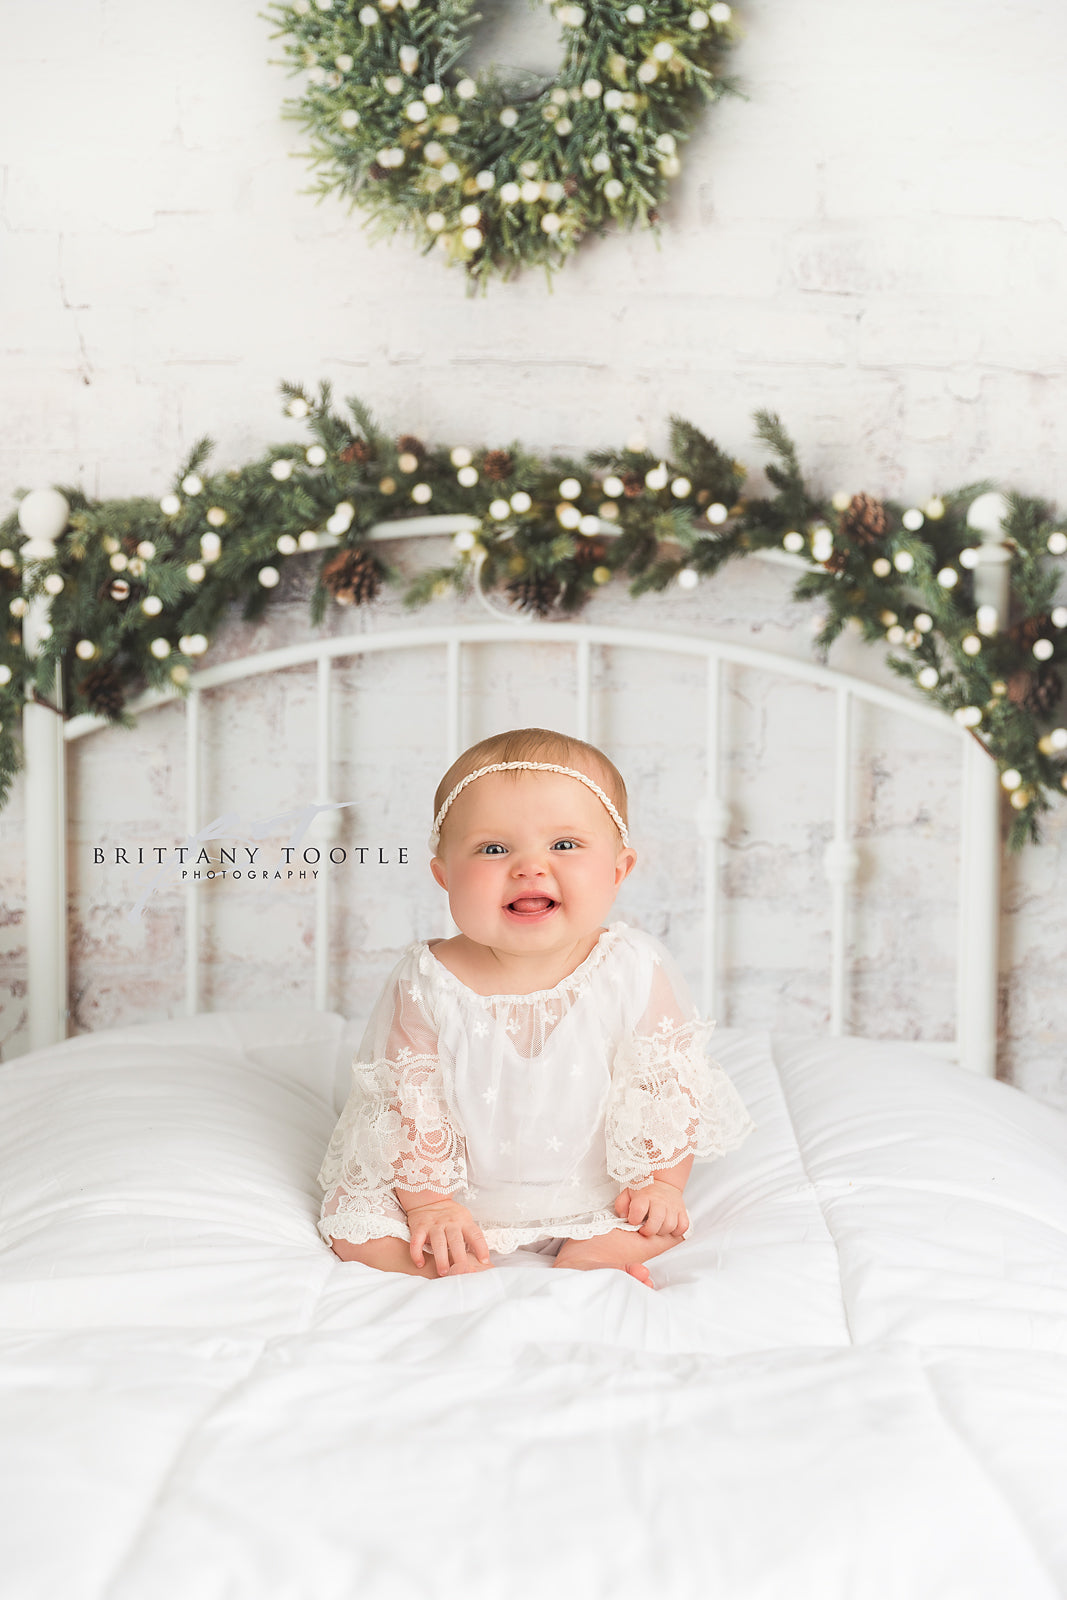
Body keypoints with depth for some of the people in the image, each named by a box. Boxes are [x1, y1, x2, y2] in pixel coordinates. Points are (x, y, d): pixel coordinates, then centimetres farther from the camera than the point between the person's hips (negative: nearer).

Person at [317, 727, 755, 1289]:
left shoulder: (635, 971, -18)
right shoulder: (428, 985, -20)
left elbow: (668, 1085, -6)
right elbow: (411, 1102, -11)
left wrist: (661, 1181, -8)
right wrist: (429, 1204, -13)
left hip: (591, 1194, 1)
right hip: (460, 1197, 0)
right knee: (351, 1223, -15)